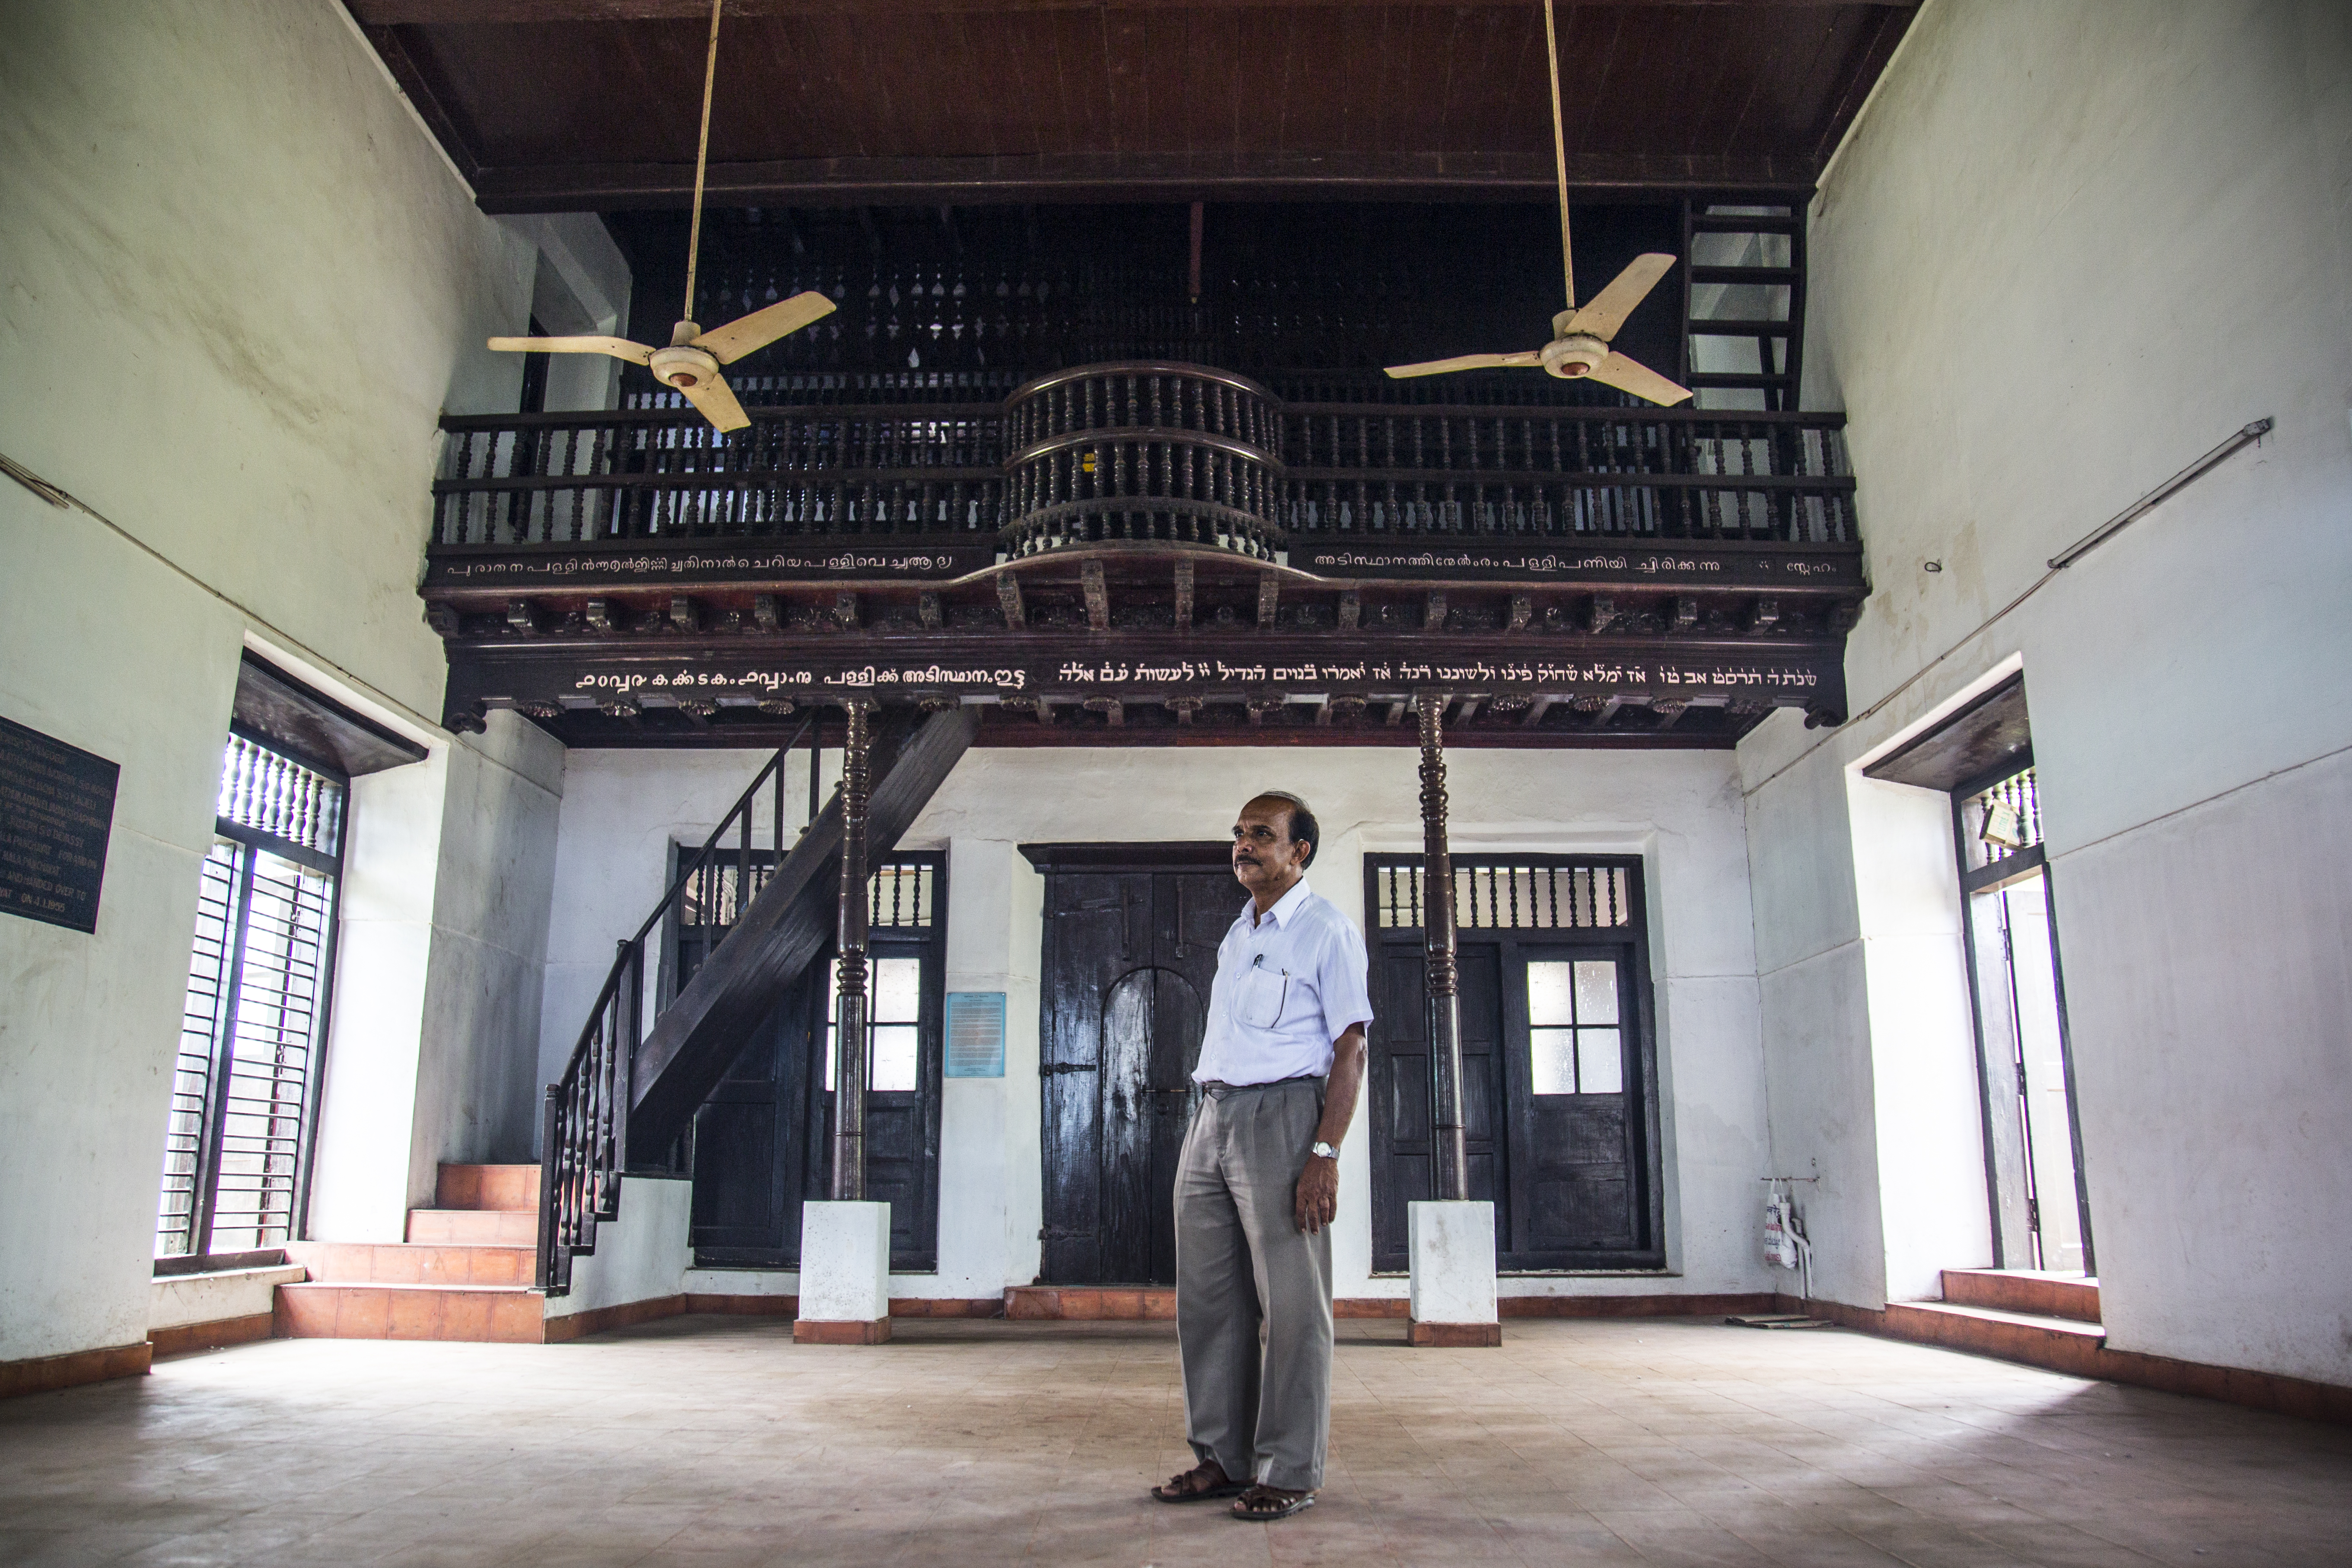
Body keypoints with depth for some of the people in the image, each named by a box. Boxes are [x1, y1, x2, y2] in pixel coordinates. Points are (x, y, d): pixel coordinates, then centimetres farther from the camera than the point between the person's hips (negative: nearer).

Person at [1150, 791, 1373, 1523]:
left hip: (1280, 1113, -7)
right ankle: (1222, 1457, 19)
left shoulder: (1327, 931, -3)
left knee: (1291, 1303, -2)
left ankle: (1289, 1471, 7)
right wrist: (1210, 1126, 15)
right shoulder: (1235, 935, 20)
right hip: (1211, 1118, 8)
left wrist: (1325, 1154, -17)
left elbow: (1349, 1048, -9)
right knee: (1207, 1297, 9)